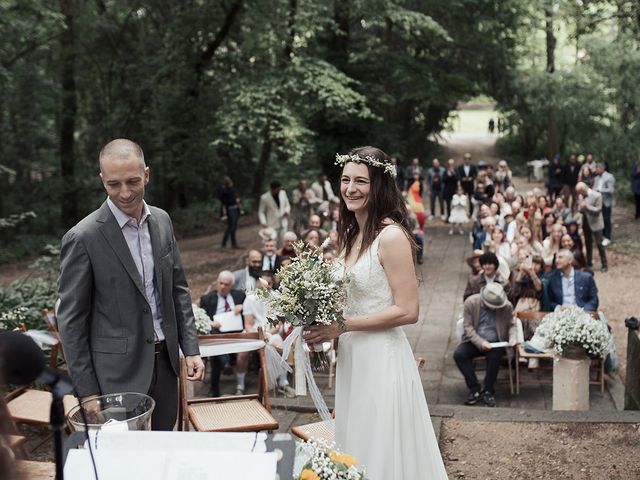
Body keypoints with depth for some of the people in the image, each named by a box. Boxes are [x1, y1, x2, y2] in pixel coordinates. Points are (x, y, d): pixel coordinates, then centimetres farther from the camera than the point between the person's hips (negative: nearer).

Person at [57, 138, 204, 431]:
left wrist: (190, 349, 6)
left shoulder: (161, 221, 4)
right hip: (118, 371, -5)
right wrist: (87, 391, -9)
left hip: (164, 361, 5)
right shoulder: (83, 237, -14)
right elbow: (71, 320, -10)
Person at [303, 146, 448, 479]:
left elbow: (407, 311, -18)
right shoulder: (353, 233, 9)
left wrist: (343, 325, -17)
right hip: (352, 356, 8)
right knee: (356, 452, 17)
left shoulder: (391, 236, -15)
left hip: (381, 358, -8)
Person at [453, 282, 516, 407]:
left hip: (496, 342, -1)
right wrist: (480, 342, -23)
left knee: (494, 357, -33)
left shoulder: (507, 306, -8)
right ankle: (475, 389, -13)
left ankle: (488, 391, -11)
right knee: (458, 354, -26)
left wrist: (512, 337, -14)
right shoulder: (471, 302, -11)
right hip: (474, 341, 1)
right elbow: (467, 326, -10)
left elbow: (511, 325, 8)